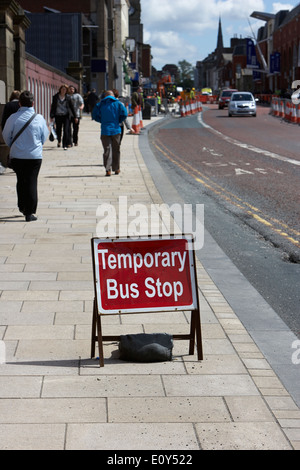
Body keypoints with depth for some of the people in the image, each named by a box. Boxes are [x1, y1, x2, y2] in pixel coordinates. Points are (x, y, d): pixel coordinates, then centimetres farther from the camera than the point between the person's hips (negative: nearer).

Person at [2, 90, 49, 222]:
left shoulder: (13, 118, -9)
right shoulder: (39, 118, -6)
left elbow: (6, 136, 3)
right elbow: (44, 137, 7)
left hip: (17, 155, 1)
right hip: (35, 156, 0)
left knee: (21, 181, 19)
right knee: (32, 182, 4)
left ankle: (22, 206, 26)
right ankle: (29, 213, 3)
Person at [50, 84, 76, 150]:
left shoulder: (68, 97, 3)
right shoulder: (55, 97, 2)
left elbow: (71, 107, 8)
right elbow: (53, 107, 3)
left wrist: (75, 117, 7)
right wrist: (52, 116, -5)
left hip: (66, 115, -1)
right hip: (58, 116, 1)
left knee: (66, 130, -10)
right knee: (58, 130, 10)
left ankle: (65, 145, -8)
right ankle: (59, 141, 40)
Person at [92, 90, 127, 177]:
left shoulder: (100, 104, 6)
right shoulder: (118, 103, 3)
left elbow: (94, 115, -1)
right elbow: (124, 113, -8)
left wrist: (102, 121, 11)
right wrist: (118, 121, 6)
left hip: (105, 130, 0)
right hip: (116, 130, 0)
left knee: (106, 150, 2)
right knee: (116, 150, 11)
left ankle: (108, 170, -7)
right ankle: (116, 169, 18)